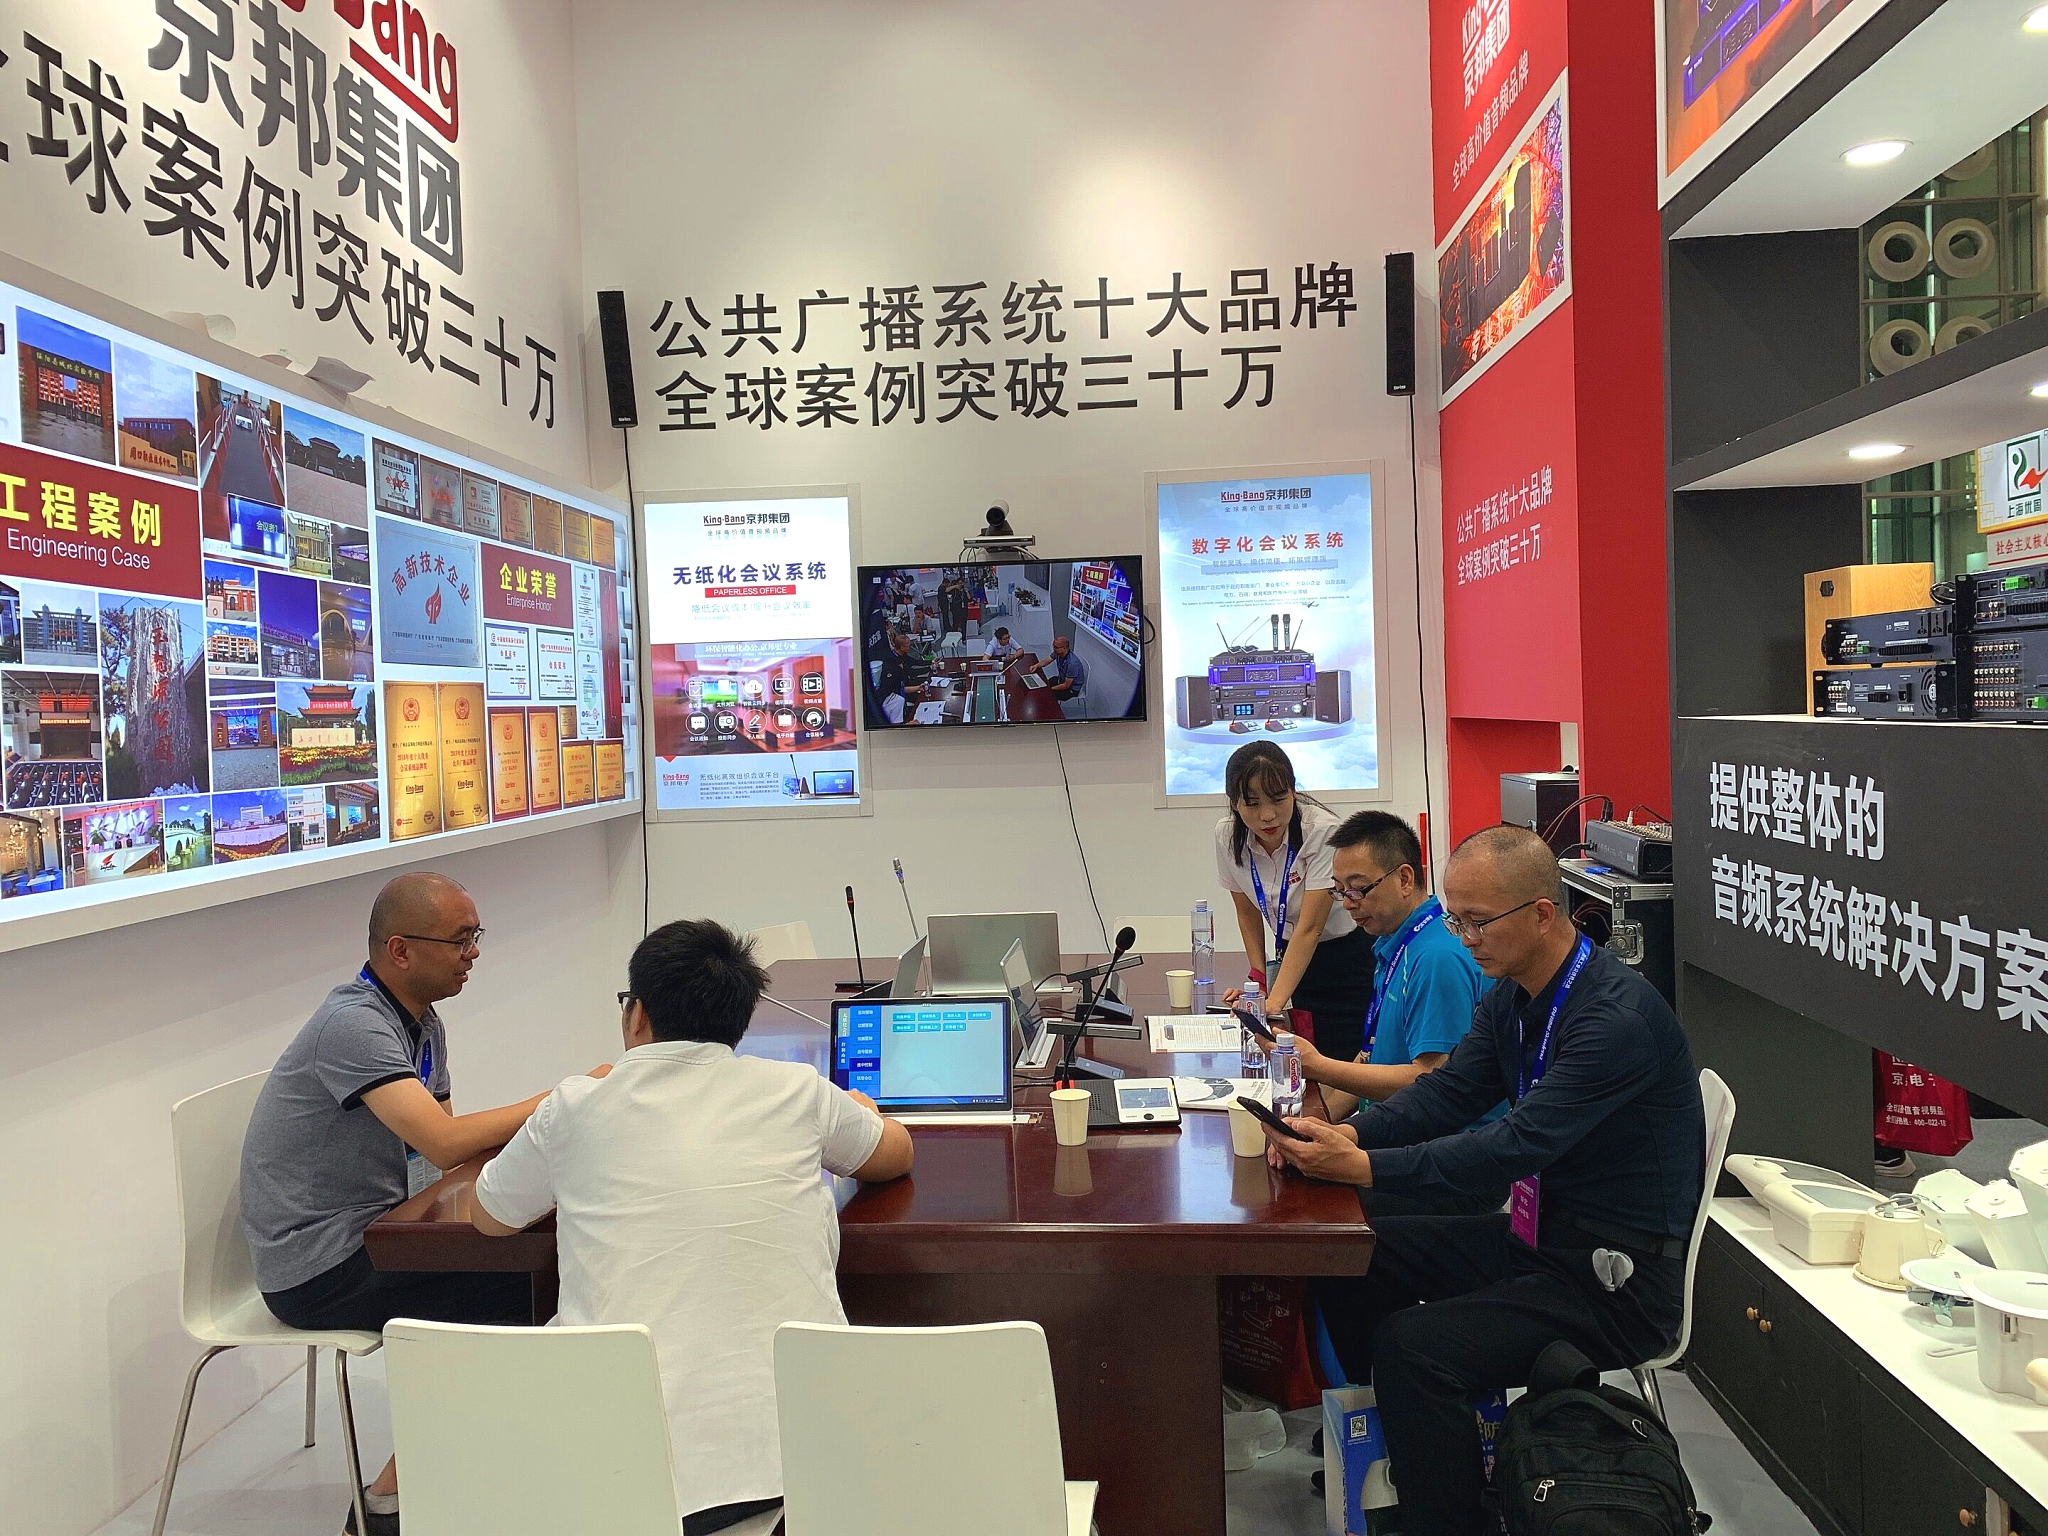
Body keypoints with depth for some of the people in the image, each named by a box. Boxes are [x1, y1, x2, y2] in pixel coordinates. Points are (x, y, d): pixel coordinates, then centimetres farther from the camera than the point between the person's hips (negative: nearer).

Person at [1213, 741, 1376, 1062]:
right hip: (1291, 954, 4)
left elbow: (1309, 928, -28)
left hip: (1349, 957, -4)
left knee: (1342, 1060, -10)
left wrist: (1274, 1003, -34)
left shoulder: (1322, 831, -26)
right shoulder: (1227, 836, -11)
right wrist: (1258, 978, -2)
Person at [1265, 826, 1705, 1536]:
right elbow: (1449, 1091, 2)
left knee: (1414, 1344, -25)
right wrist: (1347, 1132, -16)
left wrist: (1365, 1166, -35)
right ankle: (1396, 1442, 21)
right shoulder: (1511, 994, 3)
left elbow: (1517, 1143, -31)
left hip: (1615, 1281, -9)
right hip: (1534, 1236, 9)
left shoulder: (1619, 1016, -25)